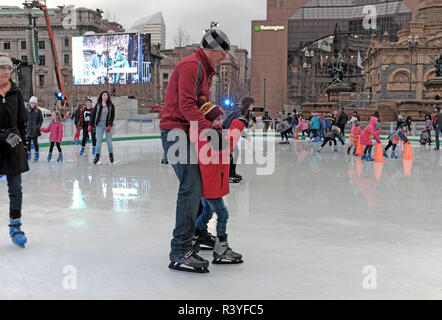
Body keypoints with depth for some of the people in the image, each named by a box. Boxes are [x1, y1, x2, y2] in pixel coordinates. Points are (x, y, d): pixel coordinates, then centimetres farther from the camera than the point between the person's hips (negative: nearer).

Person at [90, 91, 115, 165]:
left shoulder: (111, 105, -1)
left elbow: (112, 116, -4)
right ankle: (97, 156, 9)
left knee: (109, 141, 2)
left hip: (108, 125, -1)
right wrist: (90, 125, -2)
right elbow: (93, 115, 4)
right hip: (99, 125, 1)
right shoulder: (98, 105, 2)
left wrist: (109, 126, -14)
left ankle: (111, 154, 22)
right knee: (99, 141, -2)